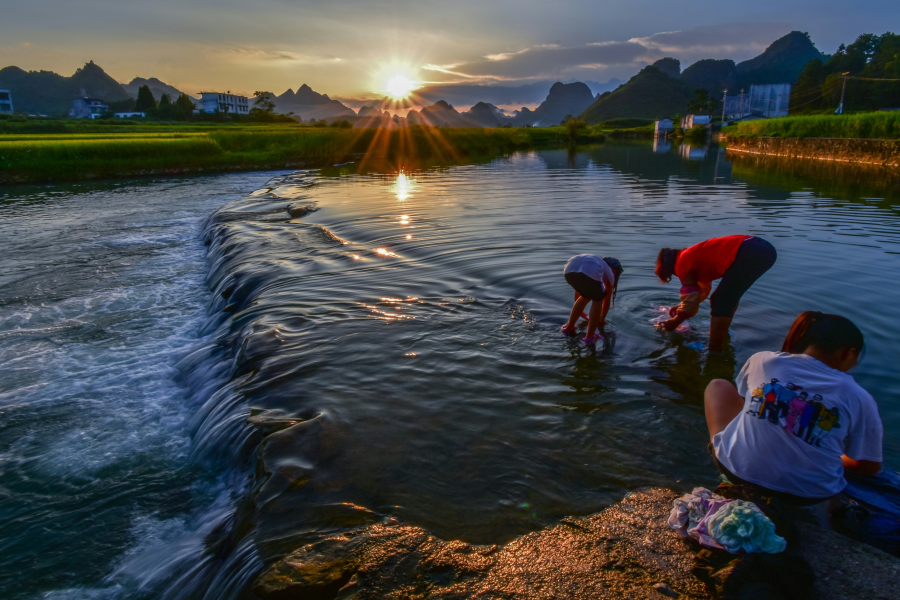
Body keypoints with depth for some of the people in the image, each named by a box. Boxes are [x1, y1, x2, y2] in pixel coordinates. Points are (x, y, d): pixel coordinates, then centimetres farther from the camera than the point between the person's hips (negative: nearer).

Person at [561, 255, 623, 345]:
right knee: (598, 299, 24)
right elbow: (607, 301, 39)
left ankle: (569, 327, 37)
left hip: (569, 270, 5)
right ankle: (590, 336, 21)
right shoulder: (610, 273, 32)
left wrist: (580, 312, 67)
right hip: (590, 273, -5)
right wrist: (601, 320, 54)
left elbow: (578, 291, 53)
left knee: (586, 296, 32)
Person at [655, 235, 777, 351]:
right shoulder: (693, 255, 28)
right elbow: (705, 289, 43)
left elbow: (691, 305, 1)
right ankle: (723, 335, 44)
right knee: (729, 296, 29)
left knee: (721, 304, 0)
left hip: (748, 255, -10)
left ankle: (714, 353, 3)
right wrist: (681, 308, 49)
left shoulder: (682, 263, 2)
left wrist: (673, 323, 16)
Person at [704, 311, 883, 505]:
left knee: (718, 385, 20)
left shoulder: (762, 360, -6)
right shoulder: (859, 399, -8)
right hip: (806, 495, 0)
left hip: (738, 472, 1)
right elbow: (871, 467, 2)